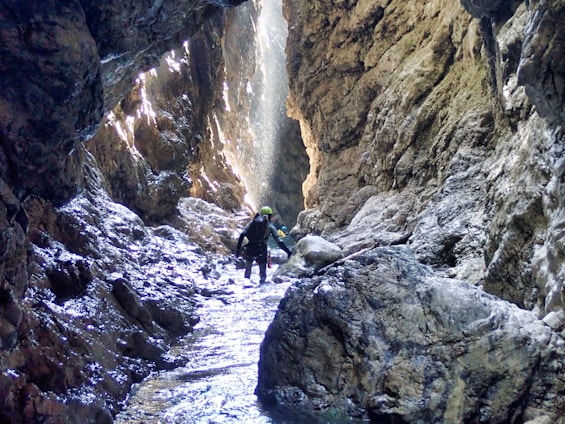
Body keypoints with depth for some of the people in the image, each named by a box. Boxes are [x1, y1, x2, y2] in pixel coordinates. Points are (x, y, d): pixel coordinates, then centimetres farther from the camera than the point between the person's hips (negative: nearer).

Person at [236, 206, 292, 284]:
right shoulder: (270, 226, 4)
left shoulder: (253, 222, 10)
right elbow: (279, 241, 0)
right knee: (263, 274, 12)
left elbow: (242, 235, -1)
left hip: (250, 249, 2)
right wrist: (288, 251, 5)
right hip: (261, 251, -2)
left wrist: (238, 248, -1)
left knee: (248, 271, 21)